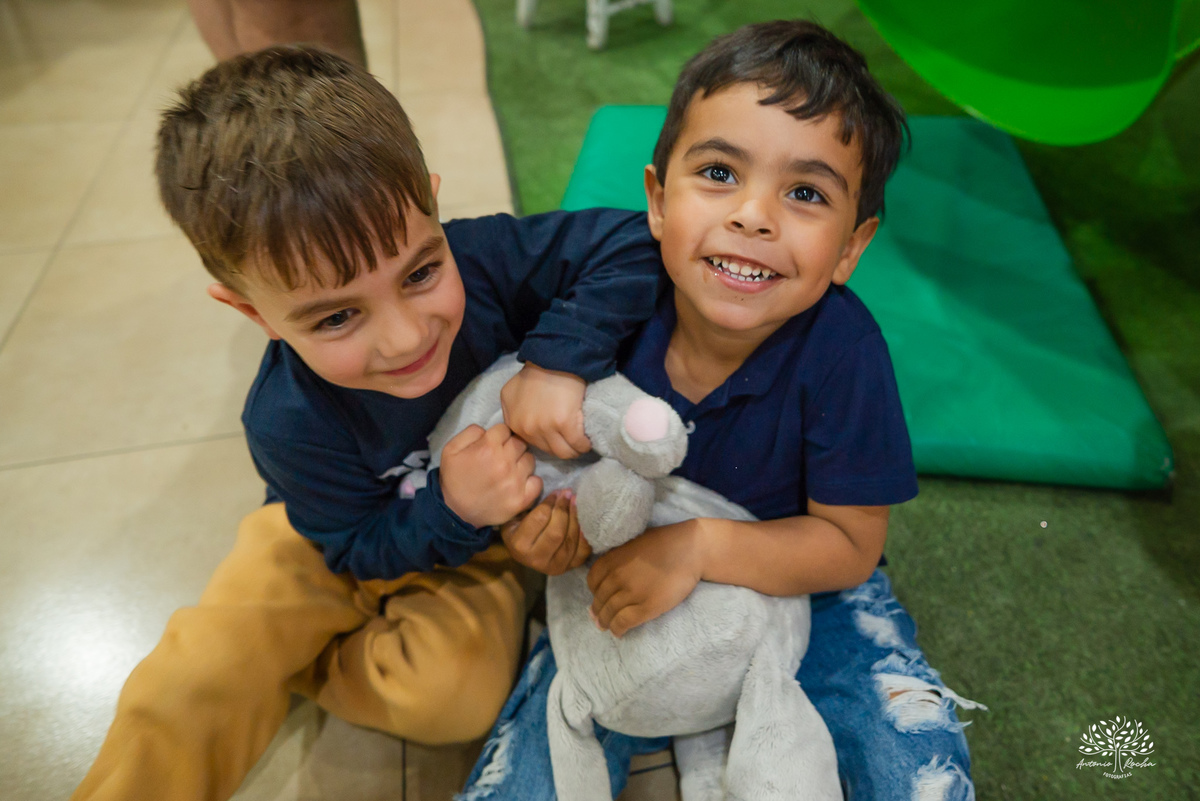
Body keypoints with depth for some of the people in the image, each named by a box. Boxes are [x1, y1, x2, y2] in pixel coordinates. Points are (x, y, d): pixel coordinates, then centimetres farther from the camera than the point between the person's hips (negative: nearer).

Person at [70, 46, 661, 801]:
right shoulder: (291, 423, -31)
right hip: (344, 544, -1)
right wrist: (451, 510, -37)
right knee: (186, 692, -13)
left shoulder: (481, 257, -32)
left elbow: (631, 240, -30)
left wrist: (561, 363, -42)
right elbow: (359, 547, -18)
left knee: (452, 695, -23)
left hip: (487, 534, 2)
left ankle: (287, 667, 8)